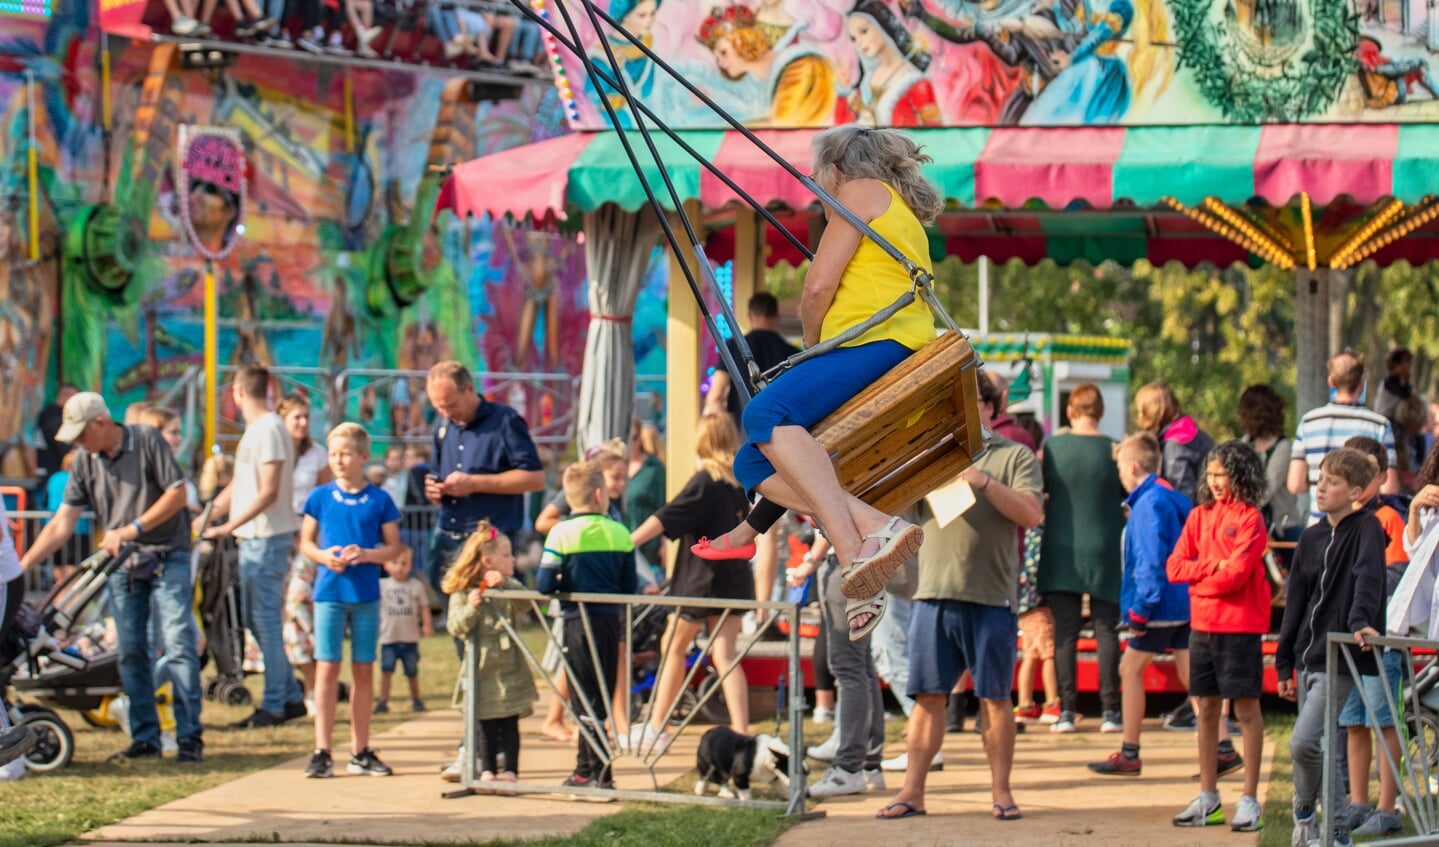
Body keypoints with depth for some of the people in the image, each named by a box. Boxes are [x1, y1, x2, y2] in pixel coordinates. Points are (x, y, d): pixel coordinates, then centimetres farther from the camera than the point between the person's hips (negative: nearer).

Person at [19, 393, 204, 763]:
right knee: (131, 652, 4)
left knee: (178, 644, -10)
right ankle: (145, 738, 10)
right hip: (122, 563, 5)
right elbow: (62, 524, 2)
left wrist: (132, 529, -17)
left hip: (167, 556, -5)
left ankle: (190, 736, -9)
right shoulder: (85, 462, 3)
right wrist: (20, 566, -6)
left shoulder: (147, 441, -9)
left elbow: (177, 494, -11)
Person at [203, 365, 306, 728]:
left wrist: (229, 526, -21)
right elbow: (237, 487, 22)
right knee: (257, 621, 12)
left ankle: (274, 705, -2)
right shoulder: (254, 430, 17)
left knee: (266, 620, -6)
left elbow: (268, 493, -19)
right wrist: (202, 519, 19)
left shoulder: (270, 429, -13)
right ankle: (292, 697, 17)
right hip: (251, 539, 10)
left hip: (268, 538, -10)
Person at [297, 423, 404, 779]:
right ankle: (322, 752, -3)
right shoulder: (321, 497, 3)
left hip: (366, 595, 1)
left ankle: (360, 751, 15)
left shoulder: (379, 500, 2)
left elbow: (394, 547, 3)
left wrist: (367, 555, -15)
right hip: (329, 592, -1)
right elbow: (305, 542, 9)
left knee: (364, 670, 7)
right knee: (327, 668, -4)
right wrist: (324, 556, -12)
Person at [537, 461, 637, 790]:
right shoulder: (620, 533, 1)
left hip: (578, 620, -3)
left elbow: (544, 585, -12)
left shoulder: (562, 533, -9)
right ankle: (587, 768, 19)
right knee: (600, 698, 12)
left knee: (586, 699, 2)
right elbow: (630, 587, 4)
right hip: (611, 620, 3)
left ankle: (600, 773, 0)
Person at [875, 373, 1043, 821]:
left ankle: (1001, 790, 9)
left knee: (995, 697, 2)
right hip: (933, 594, 3)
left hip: (991, 598, -3)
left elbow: (1031, 513, -7)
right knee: (928, 696, 2)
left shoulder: (1015, 456, 5)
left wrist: (986, 482, -18)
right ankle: (912, 791, 3)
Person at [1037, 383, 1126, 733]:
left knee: (1065, 630, 3)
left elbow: (1037, 491, 5)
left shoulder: (1052, 447, -6)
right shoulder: (1115, 450, -6)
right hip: (1105, 551, 0)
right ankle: (1111, 711, 4)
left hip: (1061, 550, 0)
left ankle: (1067, 710, 0)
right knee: (1106, 630, 5)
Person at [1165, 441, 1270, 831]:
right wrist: (1214, 568, -9)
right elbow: (1175, 566, 4)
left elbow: (1236, 573, -16)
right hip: (1202, 624, 6)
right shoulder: (1199, 516, 11)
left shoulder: (1249, 518, -6)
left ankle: (1249, 800, 2)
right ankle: (1208, 798, 18)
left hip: (1240, 626, -6)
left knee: (1246, 708, -1)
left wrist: (1198, 573, -4)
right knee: (1206, 709, 10)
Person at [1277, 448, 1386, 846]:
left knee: (1304, 742, -16)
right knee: (1318, 747, 10)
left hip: (1341, 657, -7)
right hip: (1308, 658, 7)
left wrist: (1360, 620, -40)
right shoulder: (1312, 538, 13)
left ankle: (1304, 814, 7)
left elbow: (1367, 578, -23)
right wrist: (1284, 663, 15)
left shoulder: (1366, 528, -6)